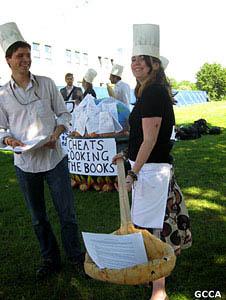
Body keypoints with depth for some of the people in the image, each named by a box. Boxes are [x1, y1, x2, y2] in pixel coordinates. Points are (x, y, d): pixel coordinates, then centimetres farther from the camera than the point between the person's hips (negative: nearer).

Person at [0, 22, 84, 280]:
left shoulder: (46, 84, 0)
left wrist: (56, 133, -14)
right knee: (38, 218, 14)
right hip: (25, 163, 1)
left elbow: (64, 114, 5)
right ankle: (50, 259, 33)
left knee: (67, 212, 5)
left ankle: (76, 256, 26)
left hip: (54, 159, -1)